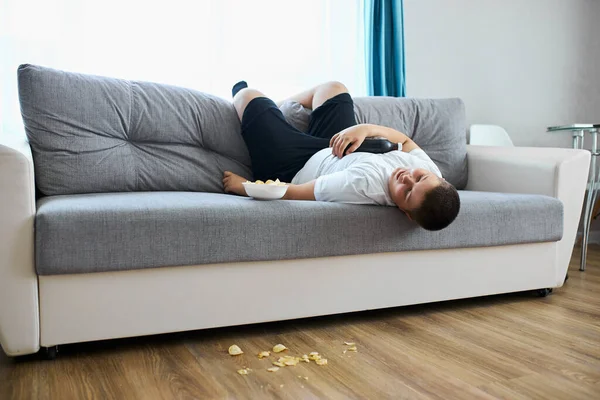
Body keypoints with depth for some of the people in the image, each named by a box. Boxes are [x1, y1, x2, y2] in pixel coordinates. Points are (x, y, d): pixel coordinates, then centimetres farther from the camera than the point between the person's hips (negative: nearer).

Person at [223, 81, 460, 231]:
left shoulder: (365, 185, -48)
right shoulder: (429, 169, -27)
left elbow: (290, 194, -36)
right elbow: (405, 140, -4)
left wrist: (242, 186, -22)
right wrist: (366, 128, -21)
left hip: (293, 170, -5)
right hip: (330, 153, 6)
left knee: (248, 95, 9)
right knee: (333, 88, 21)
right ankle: (280, 106, 50)